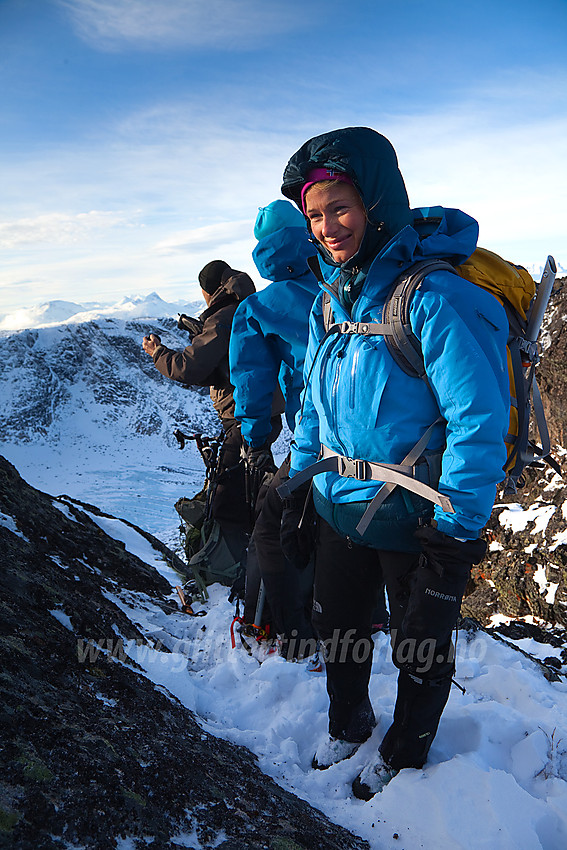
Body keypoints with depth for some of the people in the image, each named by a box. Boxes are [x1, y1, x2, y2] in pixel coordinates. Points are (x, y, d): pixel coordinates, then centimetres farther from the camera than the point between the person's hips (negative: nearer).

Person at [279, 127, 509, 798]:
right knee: (335, 625, 24)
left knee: (420, 652, 17)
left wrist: (455, 533, -21)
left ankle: (403, 754, 46)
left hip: (416, 522, -6)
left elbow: (479, 422, -24)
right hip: (340, 509, 7)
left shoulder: (435, 297, -23)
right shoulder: (330, 300, 2)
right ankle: (347, 723, 53)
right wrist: (300, 479, 13)